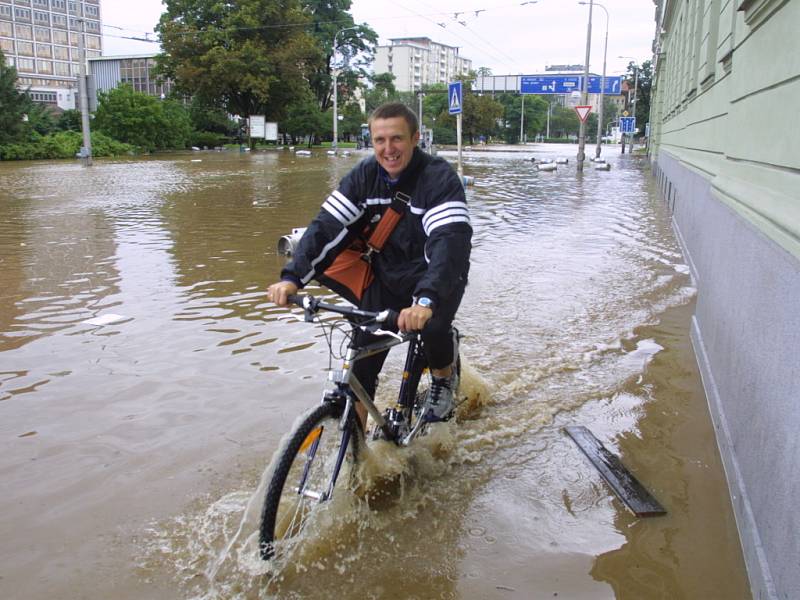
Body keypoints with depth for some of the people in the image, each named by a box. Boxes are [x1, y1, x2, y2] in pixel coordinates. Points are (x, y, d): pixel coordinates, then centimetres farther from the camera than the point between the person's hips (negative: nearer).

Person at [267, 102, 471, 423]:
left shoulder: (440, 177, -24)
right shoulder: (364, 175, -9)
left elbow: (451, 241, -38)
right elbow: (327, 225, -15)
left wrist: (426, 300, -55)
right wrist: (292, 277, -31)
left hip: (436, 278, -4)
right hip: (387, 277, 4)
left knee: (433, 326, -31)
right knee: (362, 359, -5)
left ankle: (444, 377, 4)